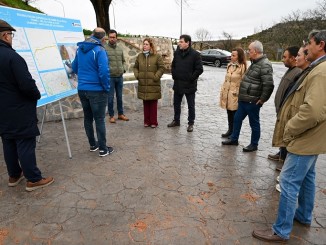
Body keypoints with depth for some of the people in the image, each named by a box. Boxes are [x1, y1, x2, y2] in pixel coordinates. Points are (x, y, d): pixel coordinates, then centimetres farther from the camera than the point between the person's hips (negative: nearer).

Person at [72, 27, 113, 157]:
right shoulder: (99, 50, -13)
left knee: (87, 118, 15)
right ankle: (103, 149, 8)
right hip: (97, 90, -6)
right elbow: (104, 72, -21)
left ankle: (92, 144, 28)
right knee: (99, 119, 0)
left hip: (82, 89, 7)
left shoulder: (80, 49, 9)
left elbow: (74, 67, 17)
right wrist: (107, 88, -9)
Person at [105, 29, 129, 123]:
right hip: (110, 77, -5)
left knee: (119, 97, 13)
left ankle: (120, 114, 24)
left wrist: (122, 69, 9)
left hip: (120, 77, 5)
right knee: (110, 97, 2)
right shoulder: (104, 48, -7)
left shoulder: (120, 49, 11)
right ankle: (111, 116, 14)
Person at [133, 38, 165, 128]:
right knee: (145, 104, 10)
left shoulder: (157, 56, -3)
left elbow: (161, 68, -5)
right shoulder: (140, 56, 10)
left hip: (153, 84, -4)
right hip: (143, 84, 4)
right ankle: (147, 121, 20)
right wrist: (137, 75, 4)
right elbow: (135, 67, 19)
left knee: (153, 104, 3)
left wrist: (156, 77, -12)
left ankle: (154, 122, 13)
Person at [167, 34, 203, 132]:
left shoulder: (195, 54, -11)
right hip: (178, 84, 6)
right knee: (176, 104, 16)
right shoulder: (177, 53, 6)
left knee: (191, 105, 5)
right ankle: (176, 120, 32)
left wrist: (191, 78, -12)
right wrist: (174, 75, 8)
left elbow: (199, 69, -11)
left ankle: (191, 123, 17)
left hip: (189, 85, -5)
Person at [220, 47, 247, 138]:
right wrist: (222, 91, 14)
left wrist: (238, 92, -14)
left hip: (235, 95, -7)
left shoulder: (243, 67, -12)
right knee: (229, 113, 15)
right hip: (227, 93, 7)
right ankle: (230, 130, 28)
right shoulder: (230, 65, 10)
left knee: (234, 114, 4)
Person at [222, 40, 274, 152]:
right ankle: (234, 139, 32)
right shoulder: (255, 62, 13)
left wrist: (262, 99, -18)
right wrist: (241, 95, 17)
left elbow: (269, 85, -26)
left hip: (252, 101, -10)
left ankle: (254, 145, 21)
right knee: (237, 119, 17)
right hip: (244, 99, 10)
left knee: (254, 123, 6)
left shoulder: (265, 65, -19)